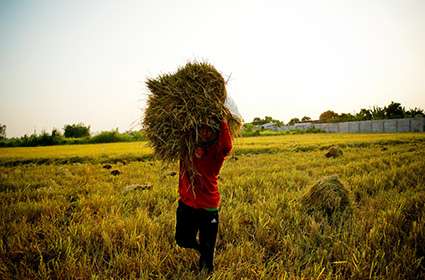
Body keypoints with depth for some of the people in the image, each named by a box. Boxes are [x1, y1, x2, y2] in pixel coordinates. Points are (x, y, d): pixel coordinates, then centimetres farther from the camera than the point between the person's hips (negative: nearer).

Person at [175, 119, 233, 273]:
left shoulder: (216, 150, -15)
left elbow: (227, 146, -38)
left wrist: (222, 121, -36)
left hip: (208, 207, -4)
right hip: (186, 203, 5)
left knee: (207, 249, 9)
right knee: (183, 240, 22)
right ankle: (201, 249, 53)